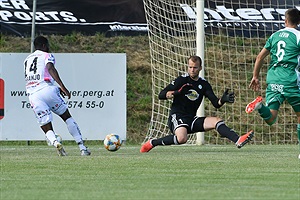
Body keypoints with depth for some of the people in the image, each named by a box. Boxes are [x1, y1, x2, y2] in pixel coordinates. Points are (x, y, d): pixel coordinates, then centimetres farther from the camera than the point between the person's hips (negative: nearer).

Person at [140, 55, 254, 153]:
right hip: (176, 117, -5)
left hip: (192, 120, 5)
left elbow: (216, 104, 3)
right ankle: (152, 143, -17)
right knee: (182, 139, -35)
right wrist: (176, 93, -25)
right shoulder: (182, 80, -3)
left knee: (217, 121, -14)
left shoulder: (204, 84, 10)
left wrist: (223, 100, -20)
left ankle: (238, 140, -26)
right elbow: (161, 95, -8)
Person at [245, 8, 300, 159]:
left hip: (272, 78, 4)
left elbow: (260, 57, 18)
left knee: (270, 119, -2)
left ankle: (260, 106, -34)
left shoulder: (275, 35, 16)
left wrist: (255, 76, 25)